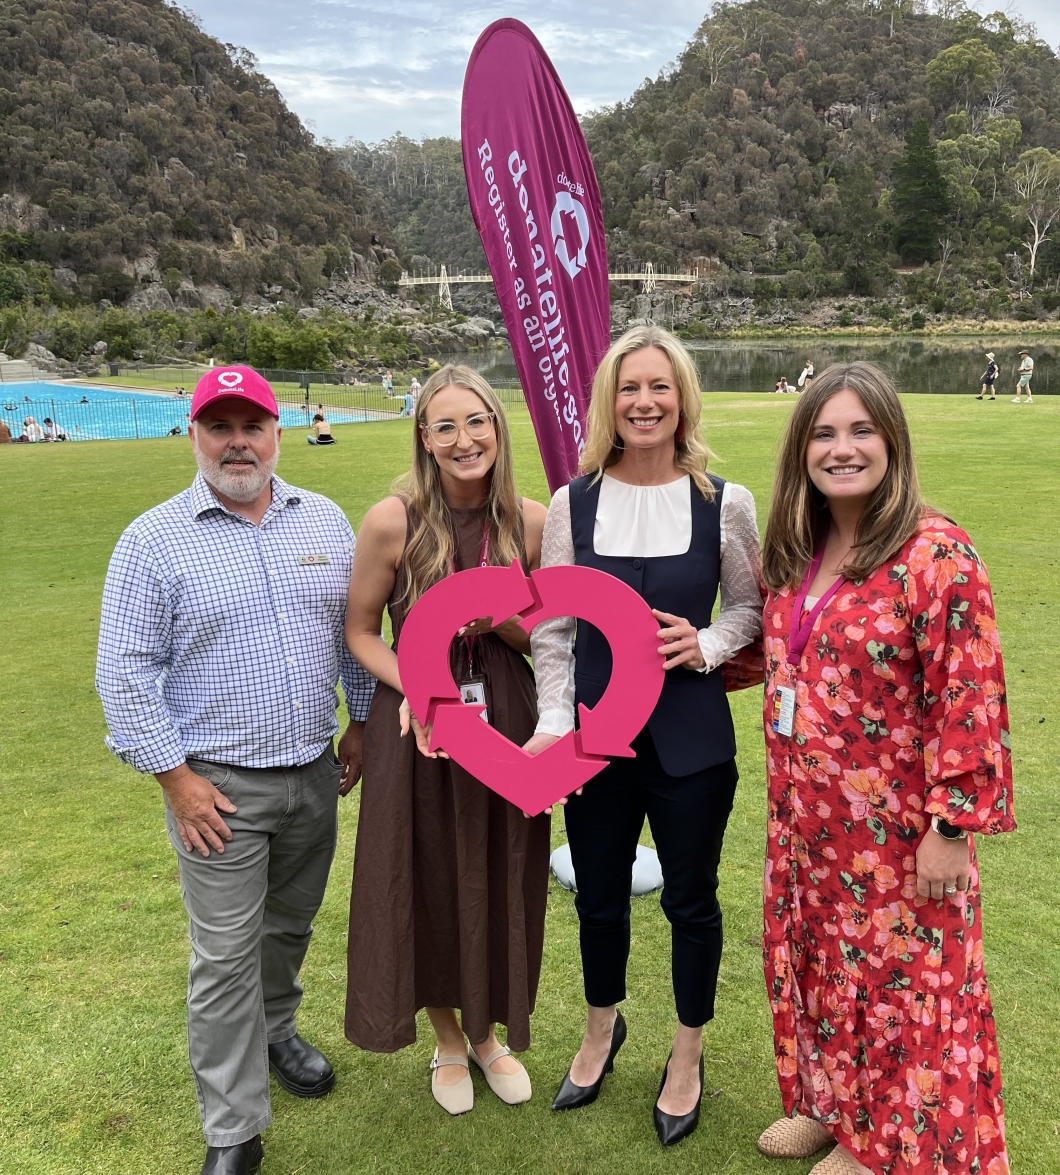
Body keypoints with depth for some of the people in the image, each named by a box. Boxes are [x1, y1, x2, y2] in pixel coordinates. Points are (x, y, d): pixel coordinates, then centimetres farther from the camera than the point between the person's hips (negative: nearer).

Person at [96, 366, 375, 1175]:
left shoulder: (326, 522, 3)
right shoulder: (155, 541, -9)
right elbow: (125, 670, -9)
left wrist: (362, 723, 11)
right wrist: (175, 777, -12)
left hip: (314, 772, 4)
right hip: (219, 784, -4)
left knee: (291, 925, 21)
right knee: (227, 955, 2)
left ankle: (274, 1031, 48)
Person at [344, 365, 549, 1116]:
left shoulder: (531, 521, -7)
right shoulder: (392, 522, -13)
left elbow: (547, 638, 3)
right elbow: (360, 631, -3)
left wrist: (498, 617, -18)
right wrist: (412, 687, -20)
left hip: (506, 722, 2)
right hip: (416, 726, -2)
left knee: (499, 884, 14)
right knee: (428, 884, 12)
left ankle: (488, 1032, 43)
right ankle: (447, 1040, 40)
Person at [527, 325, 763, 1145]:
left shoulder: (725, 502, -6)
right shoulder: (574, 503, -2)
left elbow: (751, 607, 6)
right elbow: (551, 626, 1)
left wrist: (706, 644, -13)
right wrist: (553, 723, -5)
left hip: (692, 735, -1)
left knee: (691, 898, 13)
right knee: (599, 895, 18)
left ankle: (688, 1055, 39)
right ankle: (603, 1027, 47)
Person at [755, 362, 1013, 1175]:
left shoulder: (935, 554, -19)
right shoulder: (794, 551, 3)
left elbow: (969, 703, -19)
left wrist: (951, 827, -18)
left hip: (895, 827, -7)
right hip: (807, 817, 7)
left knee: (894, 980, 11)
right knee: (816, 959, 21)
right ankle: (828, 1104, 44)